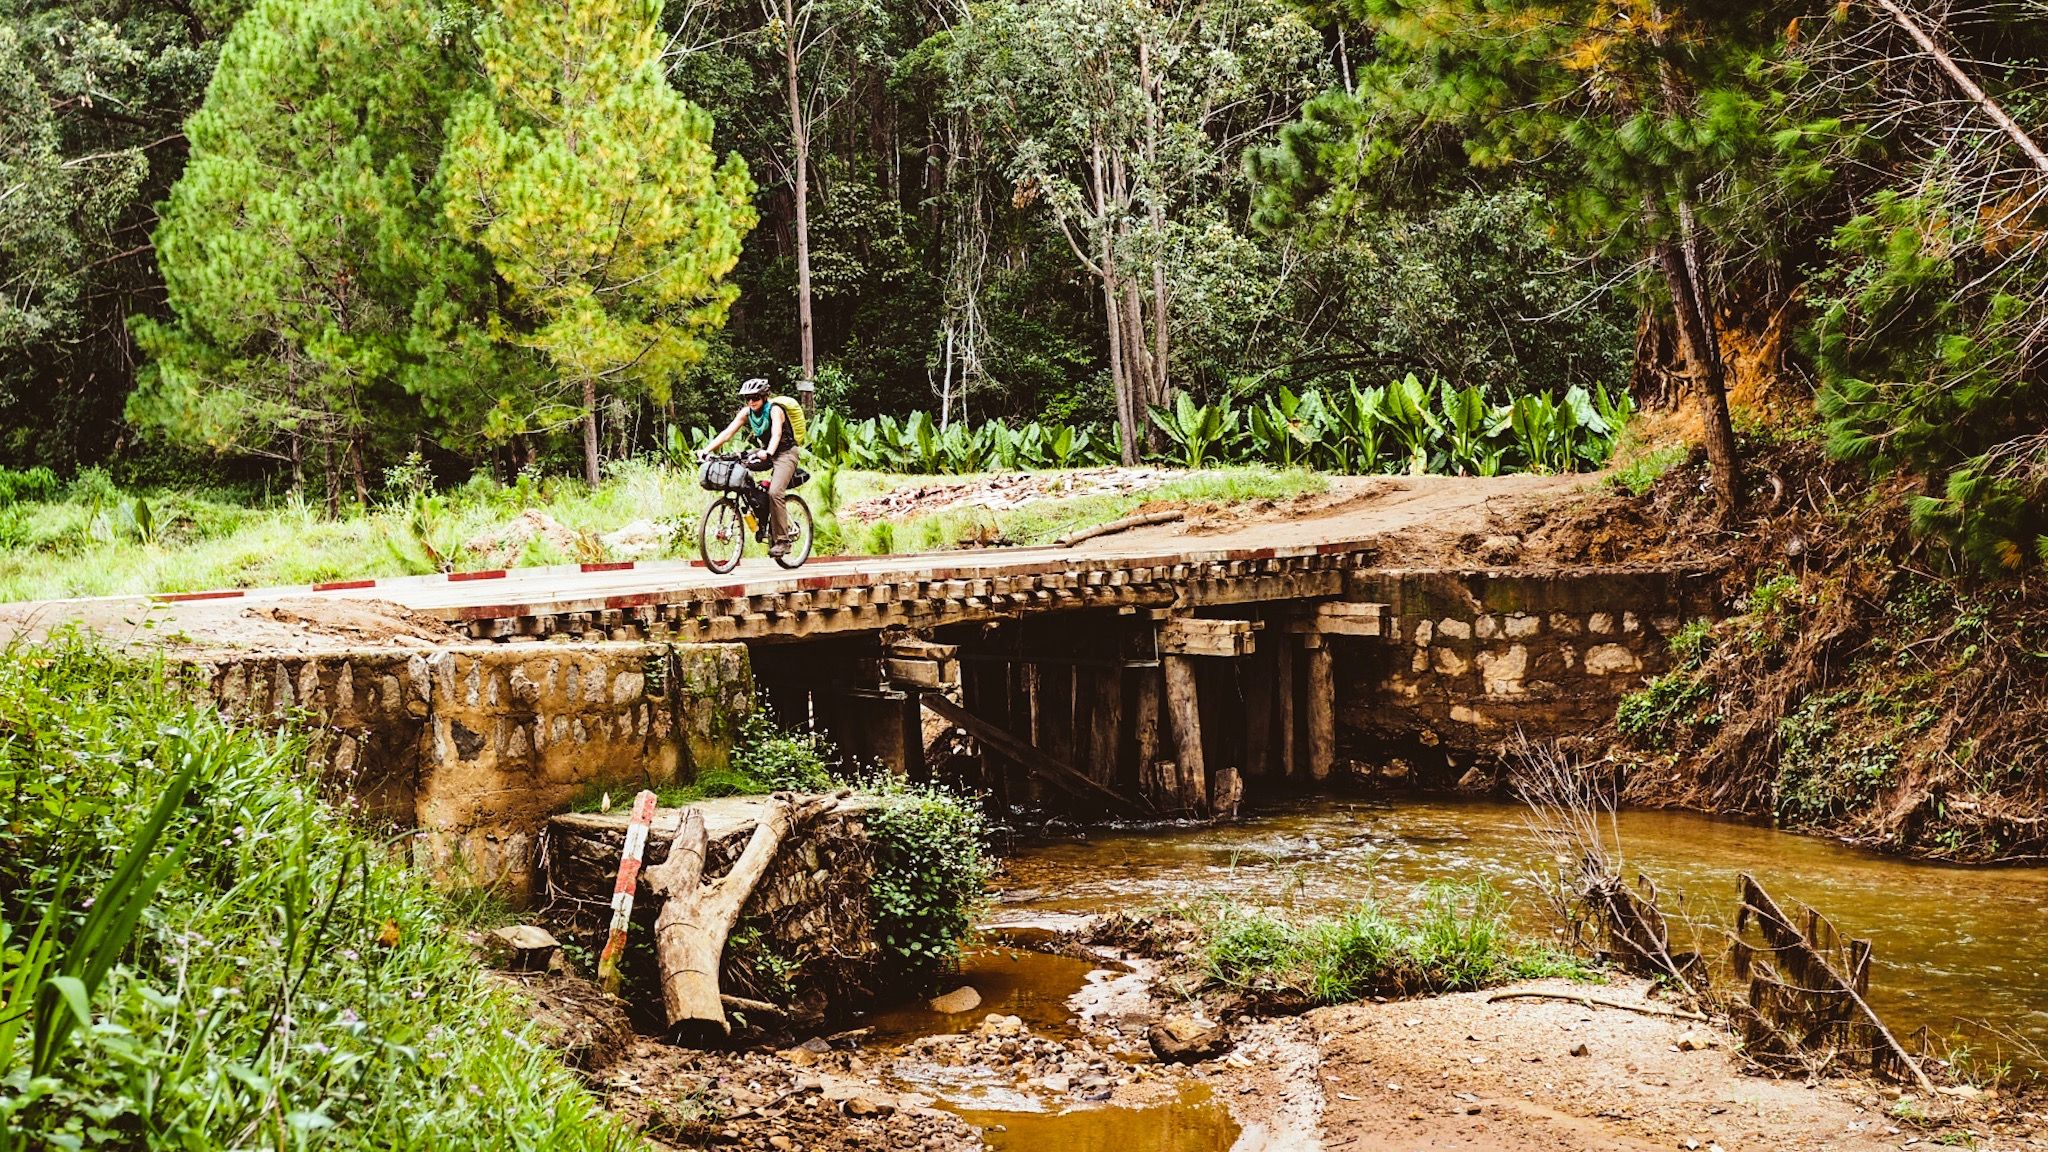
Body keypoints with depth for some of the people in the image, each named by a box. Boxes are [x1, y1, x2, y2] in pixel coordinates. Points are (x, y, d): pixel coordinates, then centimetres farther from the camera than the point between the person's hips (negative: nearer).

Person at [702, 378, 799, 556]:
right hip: (765, 451, 7)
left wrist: (768, 453, -58)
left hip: (784, 453, -7)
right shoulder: (747, 412, -5)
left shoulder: (774, 410, -21)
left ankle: (782, 541, -21)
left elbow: (776, 434, -38)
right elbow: (727, 433, -12)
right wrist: (707, 449, -25)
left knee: (774, 492, -26)